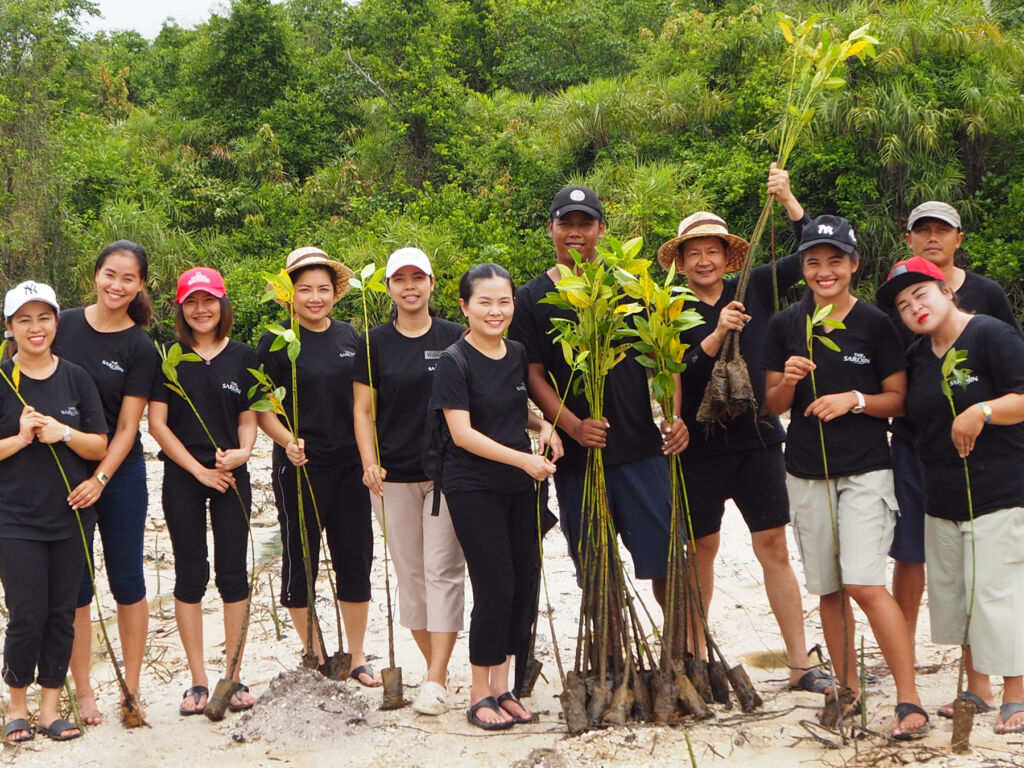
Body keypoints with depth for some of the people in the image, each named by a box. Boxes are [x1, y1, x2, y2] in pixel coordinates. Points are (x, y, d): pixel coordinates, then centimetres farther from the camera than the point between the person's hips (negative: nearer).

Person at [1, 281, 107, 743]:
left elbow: (99, 446, 3)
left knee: (62, 614, 7)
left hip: (69, 516, 3)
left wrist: (64, 433, -13)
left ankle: (49, 709, 18)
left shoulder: (75, 379, 4)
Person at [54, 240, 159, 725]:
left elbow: (127, 425, -9)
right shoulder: (65, 325, -1)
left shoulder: (140, 348, -6)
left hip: (120, 476, -1)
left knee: (127, 581, 6)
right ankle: (82, 689, 16)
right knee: (74, 585, 5)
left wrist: (100, 479, -18)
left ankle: (132, 688, 16)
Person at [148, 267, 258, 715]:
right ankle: (198, 681, 9)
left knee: (233, 572, 2)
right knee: (190, 573, 3)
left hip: (231, 474, 1)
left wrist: (242, 451, -14)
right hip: (183, 476, -1)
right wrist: (199, 469, -9)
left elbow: (249, 417, 7)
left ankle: (234, 677, 10)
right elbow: (157, 424, -3)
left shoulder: (243, 357, 4)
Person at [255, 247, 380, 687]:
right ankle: (315, 655, 20)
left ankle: (356, 658, 20)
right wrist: (287, 440, -22)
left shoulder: (350, 337, 8)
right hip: (301, 466, -4)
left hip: (350, 465, 4)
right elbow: (261, 407, -6)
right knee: (300, 560, 5)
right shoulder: (276, 342, -5)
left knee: (355, 559, 8)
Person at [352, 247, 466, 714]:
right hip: (394, 474, 2)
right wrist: (369, 461, -7)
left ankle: (434, 681, -7)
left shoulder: (455, 338, 2)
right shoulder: (376, 343, 5)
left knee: (442, 569, -6)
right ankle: (437, 667, 19)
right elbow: (363, 410, 6)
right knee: (409, 571, 7)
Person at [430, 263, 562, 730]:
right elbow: (462, 432, -17)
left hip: (519, 486, 6)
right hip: (473, 487, -6)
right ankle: (480, 695, 7)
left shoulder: (517, 355, 7)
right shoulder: (455, 361, -12)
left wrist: (543, 425, 1)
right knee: (496, 586, -8)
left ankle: (502, 687, 18)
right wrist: (523, 459, -22)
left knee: (524, 583, 6)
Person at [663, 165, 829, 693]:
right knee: (701, 550, 7)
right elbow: (673, 377, -13)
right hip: (701, 446, -1)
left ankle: (800, 664, 4)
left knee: (774, 548, 1)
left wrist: (788, 201, -10)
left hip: (757, 438, 1)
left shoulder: (753, 290, 4)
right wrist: (716, 335, -25)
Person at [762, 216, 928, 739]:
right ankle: (849, 691, 22)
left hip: (865, 469, -4)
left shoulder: (875, 324, -4)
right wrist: (788, 381, -13)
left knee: (863, 584, -15)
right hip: (806, 473, 4)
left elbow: (900, 399, 0)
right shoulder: (785, 327, 5)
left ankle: (909, 699, -7)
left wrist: (854, 400, -17)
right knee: (827, 589, 9)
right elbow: (773, 406, 8)